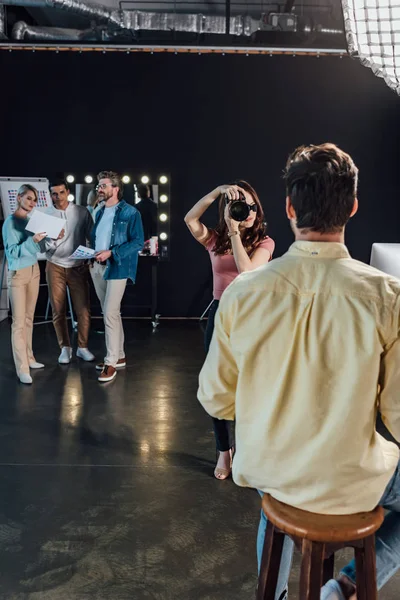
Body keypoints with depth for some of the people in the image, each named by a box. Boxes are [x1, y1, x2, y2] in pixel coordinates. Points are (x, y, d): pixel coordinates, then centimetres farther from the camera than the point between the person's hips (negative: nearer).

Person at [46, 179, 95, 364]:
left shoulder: (82, 212, -1)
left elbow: (91, 237, 3)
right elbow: (43, 246, -4)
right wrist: (53, 239, -23)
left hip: (78, 267, 0)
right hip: (55, 267, 1)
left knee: (83, 309, -1)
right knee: (58, 311, 5)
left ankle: (83, 347, 13)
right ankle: (65, 348, 17)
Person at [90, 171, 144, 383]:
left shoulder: (130, 213, -6)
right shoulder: (100, 212, 16)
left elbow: (138, 242, -12)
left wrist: (111, 253, -20)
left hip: (117, 268, -7)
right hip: (97, 267, 7)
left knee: (110, 314, -11)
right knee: (111, 313, 13)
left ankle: (111, 362, -1)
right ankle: (119, 356, 24)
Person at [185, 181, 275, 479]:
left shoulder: (264, 242, -4)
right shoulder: (215, 239, 3)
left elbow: (248, 272, -21)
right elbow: (190, 219, -15)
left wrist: (235, 232, -20)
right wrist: (218, 191, -20)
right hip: (220, 316, 3)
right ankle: (224, 451, 30)